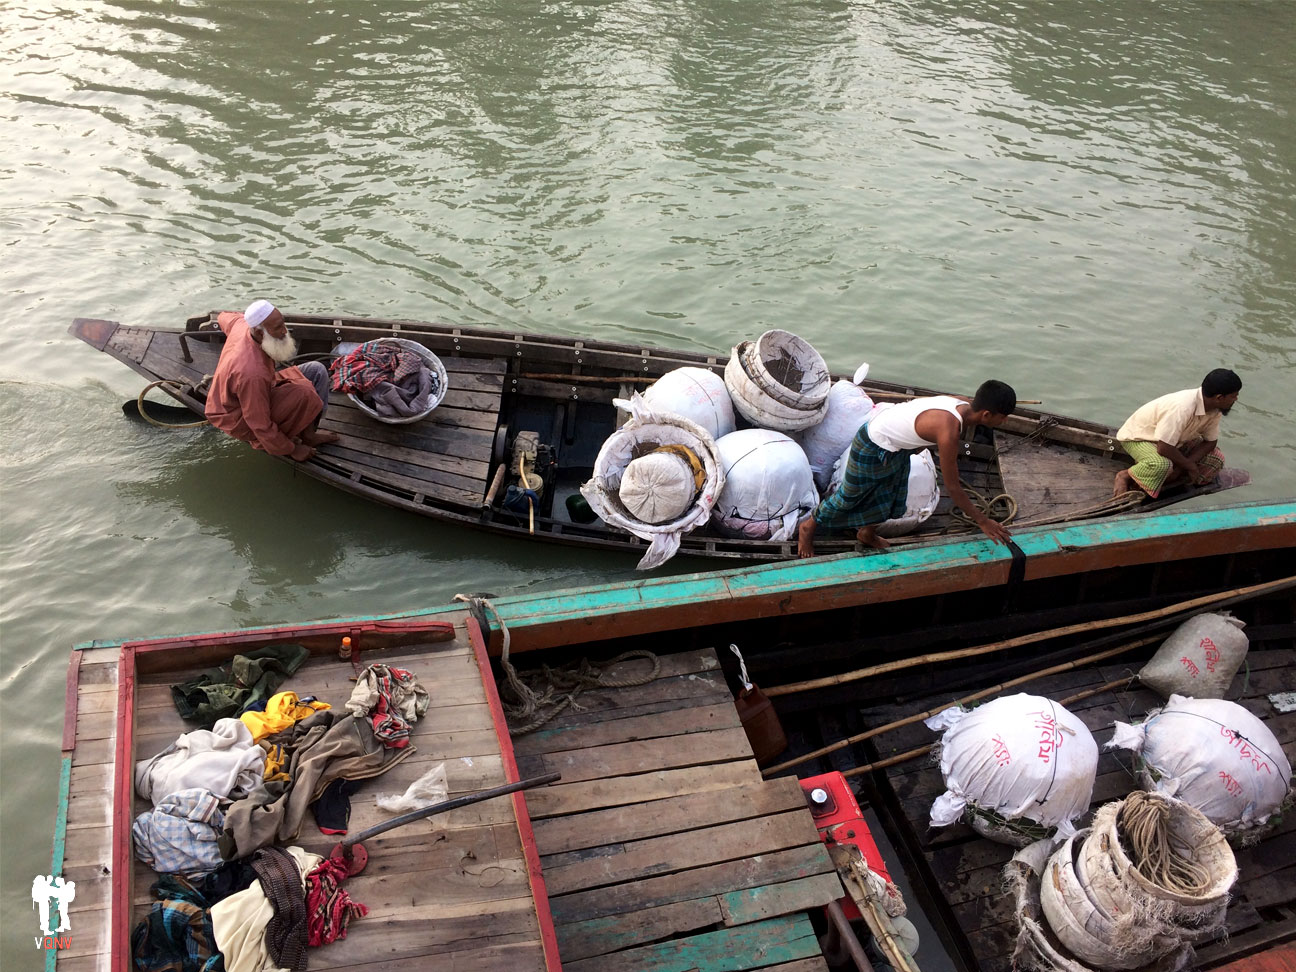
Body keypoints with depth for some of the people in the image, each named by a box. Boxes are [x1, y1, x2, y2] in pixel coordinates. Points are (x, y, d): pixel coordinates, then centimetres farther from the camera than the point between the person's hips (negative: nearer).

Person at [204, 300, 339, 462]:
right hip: (239, 421, -9)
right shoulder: (252, 372, -40)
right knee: (303, 394, -30)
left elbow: (224, 317, 12)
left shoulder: (241, 324, -16)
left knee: (317, 370, 0)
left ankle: (308, 434, 4)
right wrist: (291, 450, -18)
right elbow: (260, 425, -30)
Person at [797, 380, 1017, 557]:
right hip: (873, 449, -8)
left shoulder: (961, 404, -13)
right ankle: (808, 527, 37)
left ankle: (867, 533, 49)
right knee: (849, 497, 13)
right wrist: (982, 521, -18)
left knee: (893, 497, 23)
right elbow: (952, 488, -27)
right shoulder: (949, 431, -37)